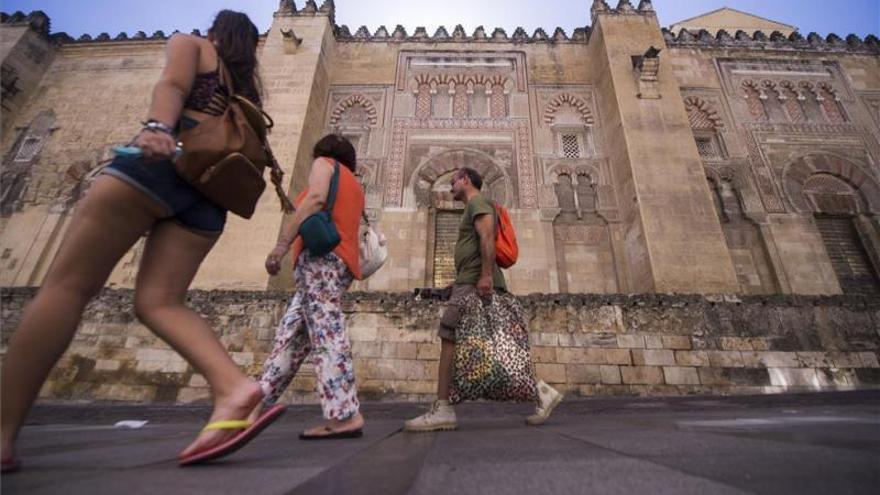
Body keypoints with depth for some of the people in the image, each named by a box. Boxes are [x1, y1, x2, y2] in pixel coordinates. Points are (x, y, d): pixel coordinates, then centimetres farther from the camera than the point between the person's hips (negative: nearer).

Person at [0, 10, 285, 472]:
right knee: (158, 301, -4)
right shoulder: (247, 81, 34)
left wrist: (158, 128, -20)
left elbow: (173, 84, -3)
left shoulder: (189, 42, 20)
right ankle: (233, 390, -24)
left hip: (169, 158, -5)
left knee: (66, 283, -5)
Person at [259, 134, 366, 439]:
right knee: (289, 336, 10)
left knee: (326, 334, -16)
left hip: (320, 255, -8)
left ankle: (345, 417, -19)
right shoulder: (355, 186, 32)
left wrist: (282, 244, -16)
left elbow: (316, 199, -11)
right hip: (341, 261, 8)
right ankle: (258, 403, 14)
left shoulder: (324, 163, 11)